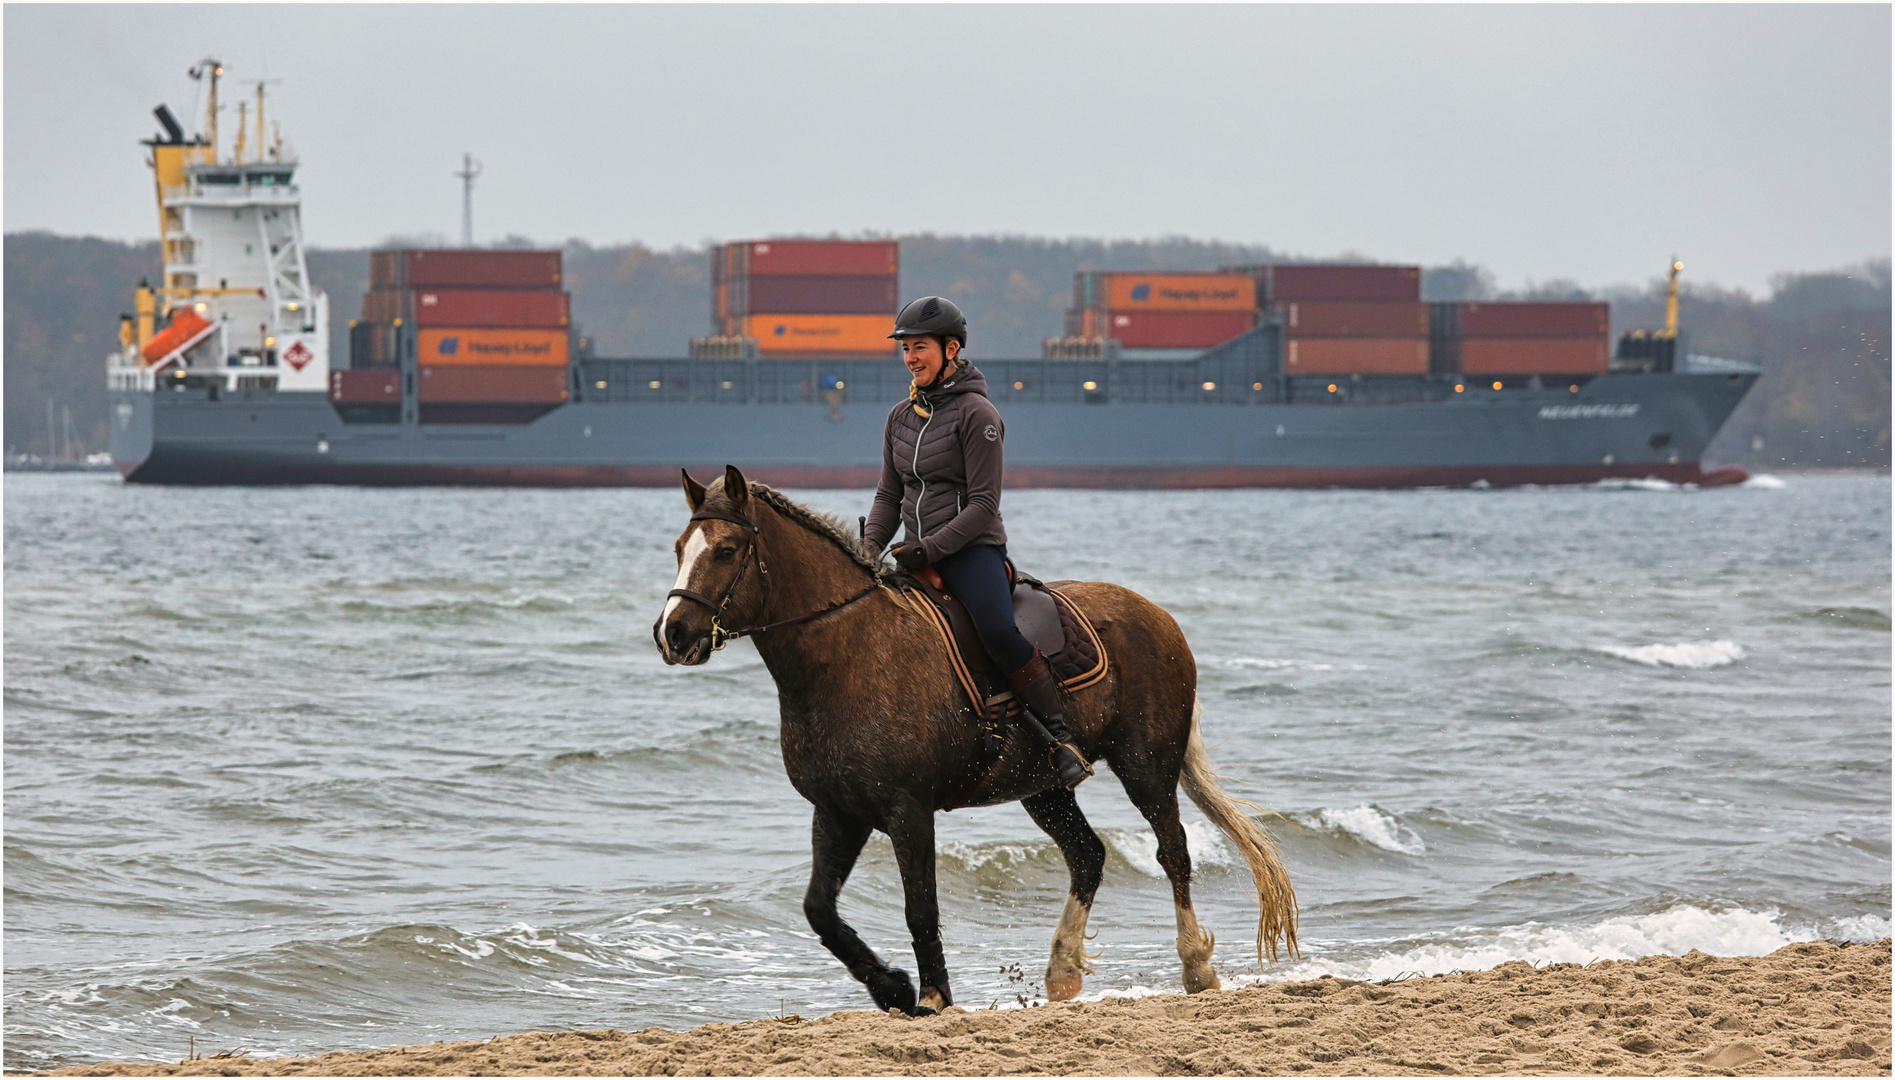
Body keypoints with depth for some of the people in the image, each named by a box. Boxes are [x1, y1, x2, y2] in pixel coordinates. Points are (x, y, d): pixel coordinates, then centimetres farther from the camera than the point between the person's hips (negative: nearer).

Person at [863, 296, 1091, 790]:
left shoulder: (977, 414, -8)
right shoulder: (901, 416, 13)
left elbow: (983, 504, -13)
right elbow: (889, 495, 18)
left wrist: (931, 548, -20)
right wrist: (869, 550, 2)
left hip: (972, 549, -7)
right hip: (919, 558, 7)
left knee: (997, 629, -31)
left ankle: (1061, 738, -23)